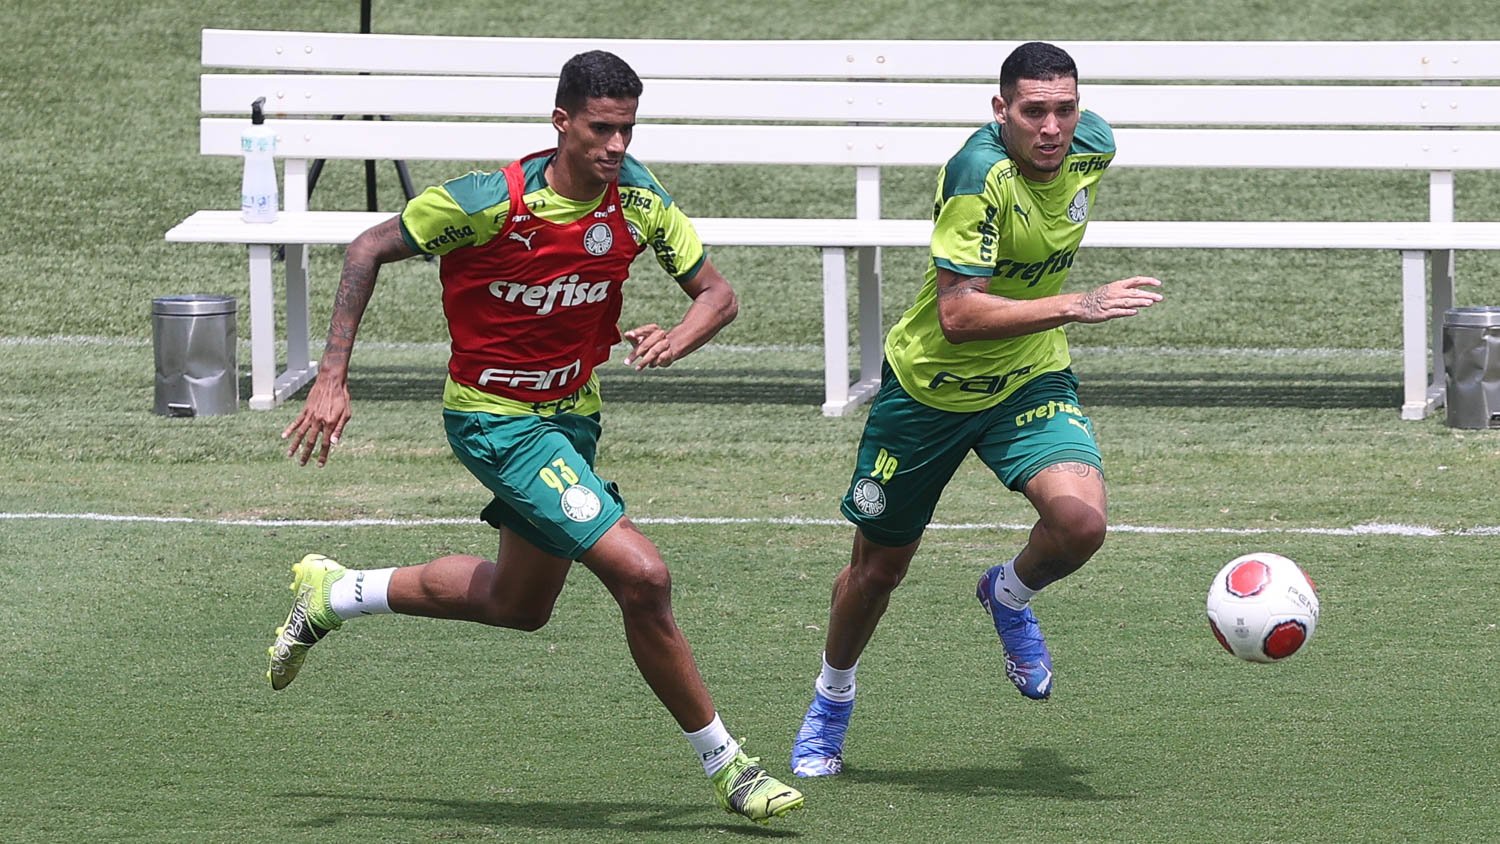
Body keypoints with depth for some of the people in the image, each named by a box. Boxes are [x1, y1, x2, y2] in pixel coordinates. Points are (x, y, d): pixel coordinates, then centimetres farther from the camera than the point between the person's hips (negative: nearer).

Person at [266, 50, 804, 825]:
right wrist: (332, 377, -17)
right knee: (641, 575, -19)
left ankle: (334, 593, 44)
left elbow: (715, 293, 0)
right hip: (495, 419, -7)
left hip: (571, 412, 7)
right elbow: (369, 249, -12)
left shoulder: (638, 199, -9)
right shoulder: (492, 202, -24)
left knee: (518, 603, 24)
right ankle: (725, 766, -5)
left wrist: (677, 340, -24)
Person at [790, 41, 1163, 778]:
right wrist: (1076, 306, -39)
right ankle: (831, 701, 42)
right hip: (928, 385, -4)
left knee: (1080, 521, -25)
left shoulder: (1091, 148, -11)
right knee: (877, 570, 12)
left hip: (1029, 382, 4)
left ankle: (1009, 597, 11)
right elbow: (958, 315, -35)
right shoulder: (980, 173, -30)